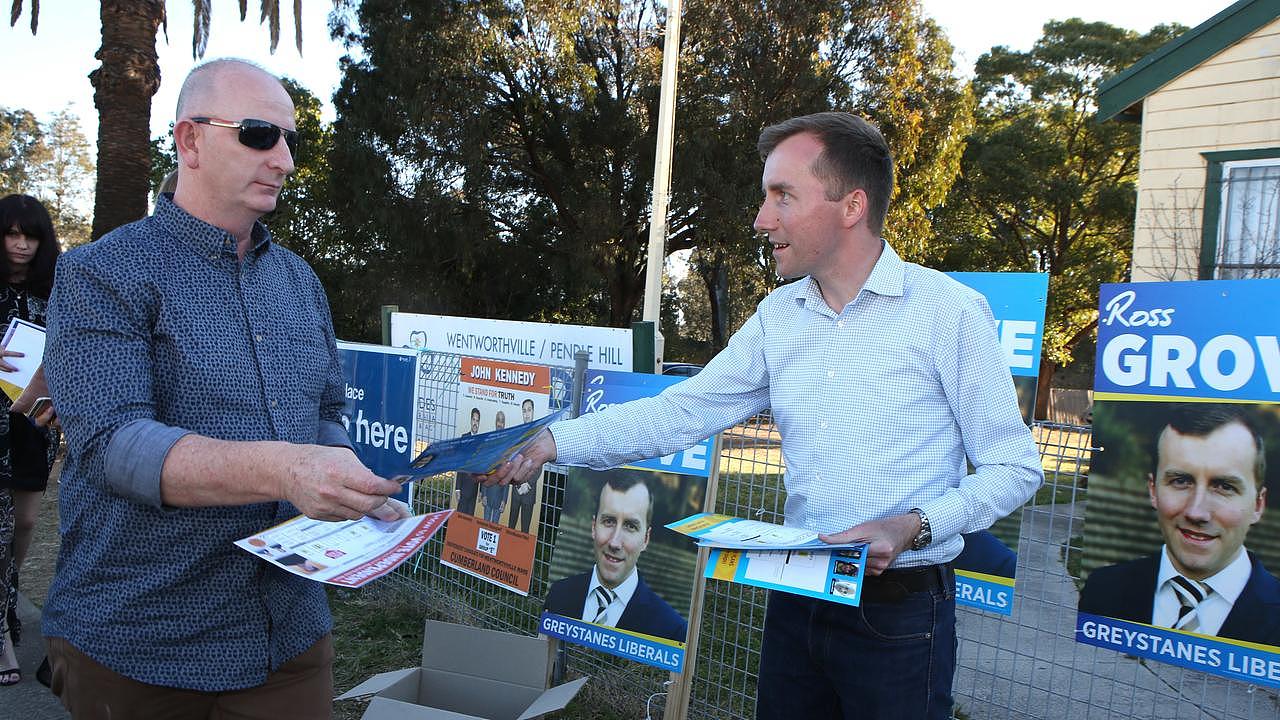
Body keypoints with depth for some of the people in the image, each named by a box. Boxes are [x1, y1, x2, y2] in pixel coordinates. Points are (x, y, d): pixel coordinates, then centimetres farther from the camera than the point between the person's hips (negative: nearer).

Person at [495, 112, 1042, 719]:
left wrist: (914, 526, -21)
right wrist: (554, 441, -8)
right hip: (796, 601, 5)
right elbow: (680, 412, 2)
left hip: (899, 615, -4)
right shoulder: (777, 316, 4)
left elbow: (1014, 469, -6)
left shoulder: (950, 311, -11)